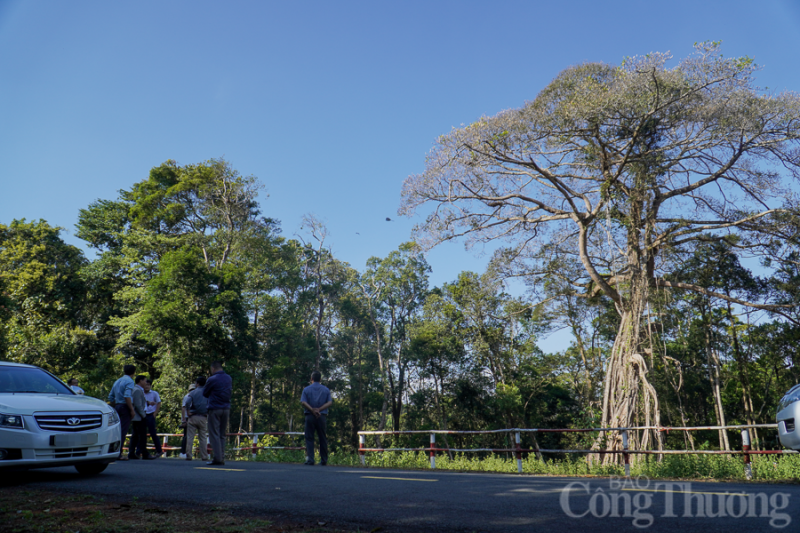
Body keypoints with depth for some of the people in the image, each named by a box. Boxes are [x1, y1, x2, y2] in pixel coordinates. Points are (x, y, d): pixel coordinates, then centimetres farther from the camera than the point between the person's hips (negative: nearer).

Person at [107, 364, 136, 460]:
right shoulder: (129, 381, -8)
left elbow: (110, 397, 19)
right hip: (125, 407, -8)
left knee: (118, 430, 13)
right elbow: (127, 396, -21)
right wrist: (132, 410, -18)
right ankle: (119, 454, -9)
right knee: (123, 431, -7)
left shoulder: (117, 381, 18)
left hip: (117, 406, 8)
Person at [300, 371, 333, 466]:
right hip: (322, 416, 1)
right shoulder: (326, 390, 10)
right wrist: (319, 409, -9)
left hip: (310, 416, -1)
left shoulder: (306, 389, 6)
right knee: (322, 438, 9)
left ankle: (310, 459, -7)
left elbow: (303, 402, -8)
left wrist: (312, 410, -13)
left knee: (309, 438, 2)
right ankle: (323, 460, 13)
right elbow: (330, 402, -2)